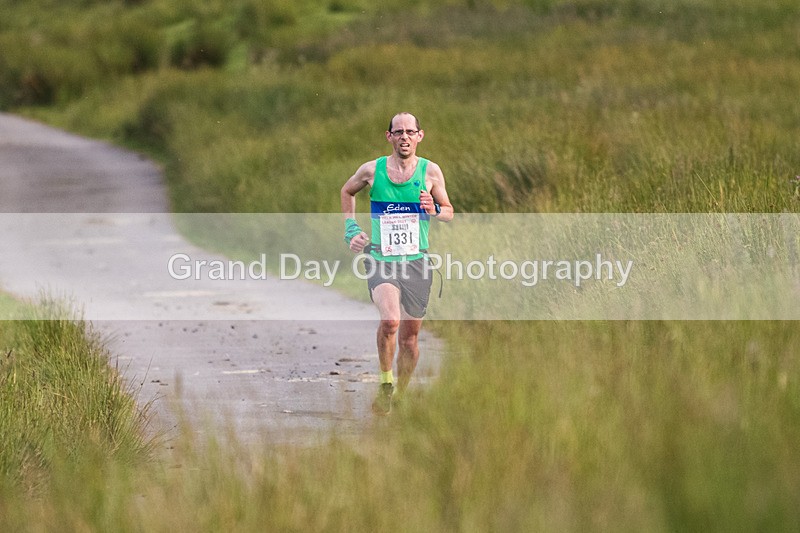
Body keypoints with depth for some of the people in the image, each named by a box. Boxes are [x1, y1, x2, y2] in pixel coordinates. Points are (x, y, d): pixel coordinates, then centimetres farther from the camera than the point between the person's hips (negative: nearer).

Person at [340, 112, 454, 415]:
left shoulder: (430, 171, 1)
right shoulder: (371, 170, 0)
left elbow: (449, 213, 10)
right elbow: (347, 192, 20)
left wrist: (435, 211, -13)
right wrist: (351, 229, 9)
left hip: (416, 261, 2)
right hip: (381, 259, -2)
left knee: (409, 338, 8)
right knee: (390, 320, -27)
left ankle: (399, 395, 27)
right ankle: (385, 383, -9)